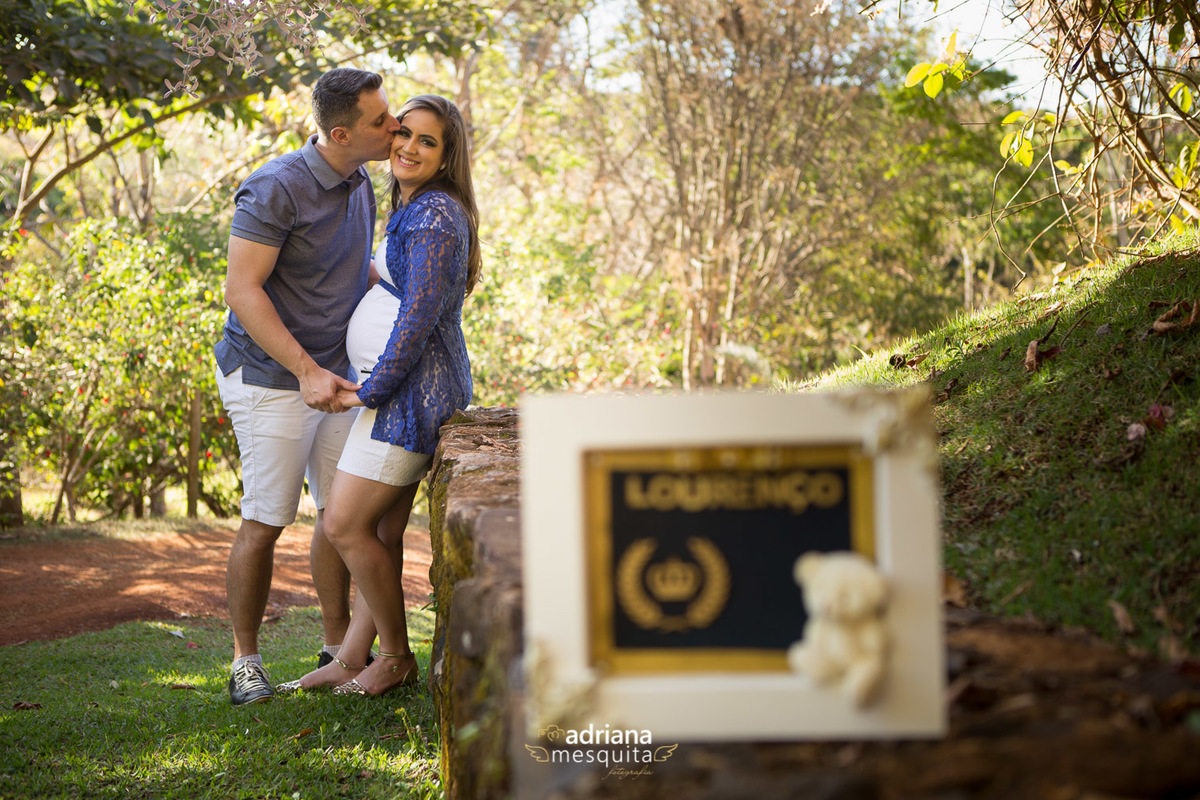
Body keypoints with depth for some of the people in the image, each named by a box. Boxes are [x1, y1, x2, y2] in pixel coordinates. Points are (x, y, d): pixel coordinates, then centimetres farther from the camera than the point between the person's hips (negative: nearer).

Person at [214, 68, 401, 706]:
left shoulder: (361, 186, 7)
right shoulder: (275, 189, -19)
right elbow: (243, 290, -22)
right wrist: (307, 371, -25)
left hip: (332, 374, 8)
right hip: (270, 378, -7)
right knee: (266, 521, -3)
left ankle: (338, 650, 18)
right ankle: (246, 660, 11)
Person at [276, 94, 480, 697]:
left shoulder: (434, 215, -15)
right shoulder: (413, 211, 17)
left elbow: (421, 315, -20)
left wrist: (369, 390, -16)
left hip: (410, 389, -10)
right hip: (402, 387, 10)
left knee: (346, 525, -6)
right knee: (381, 529, 11)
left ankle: (396, 656, 7)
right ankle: (351, 659, 15)